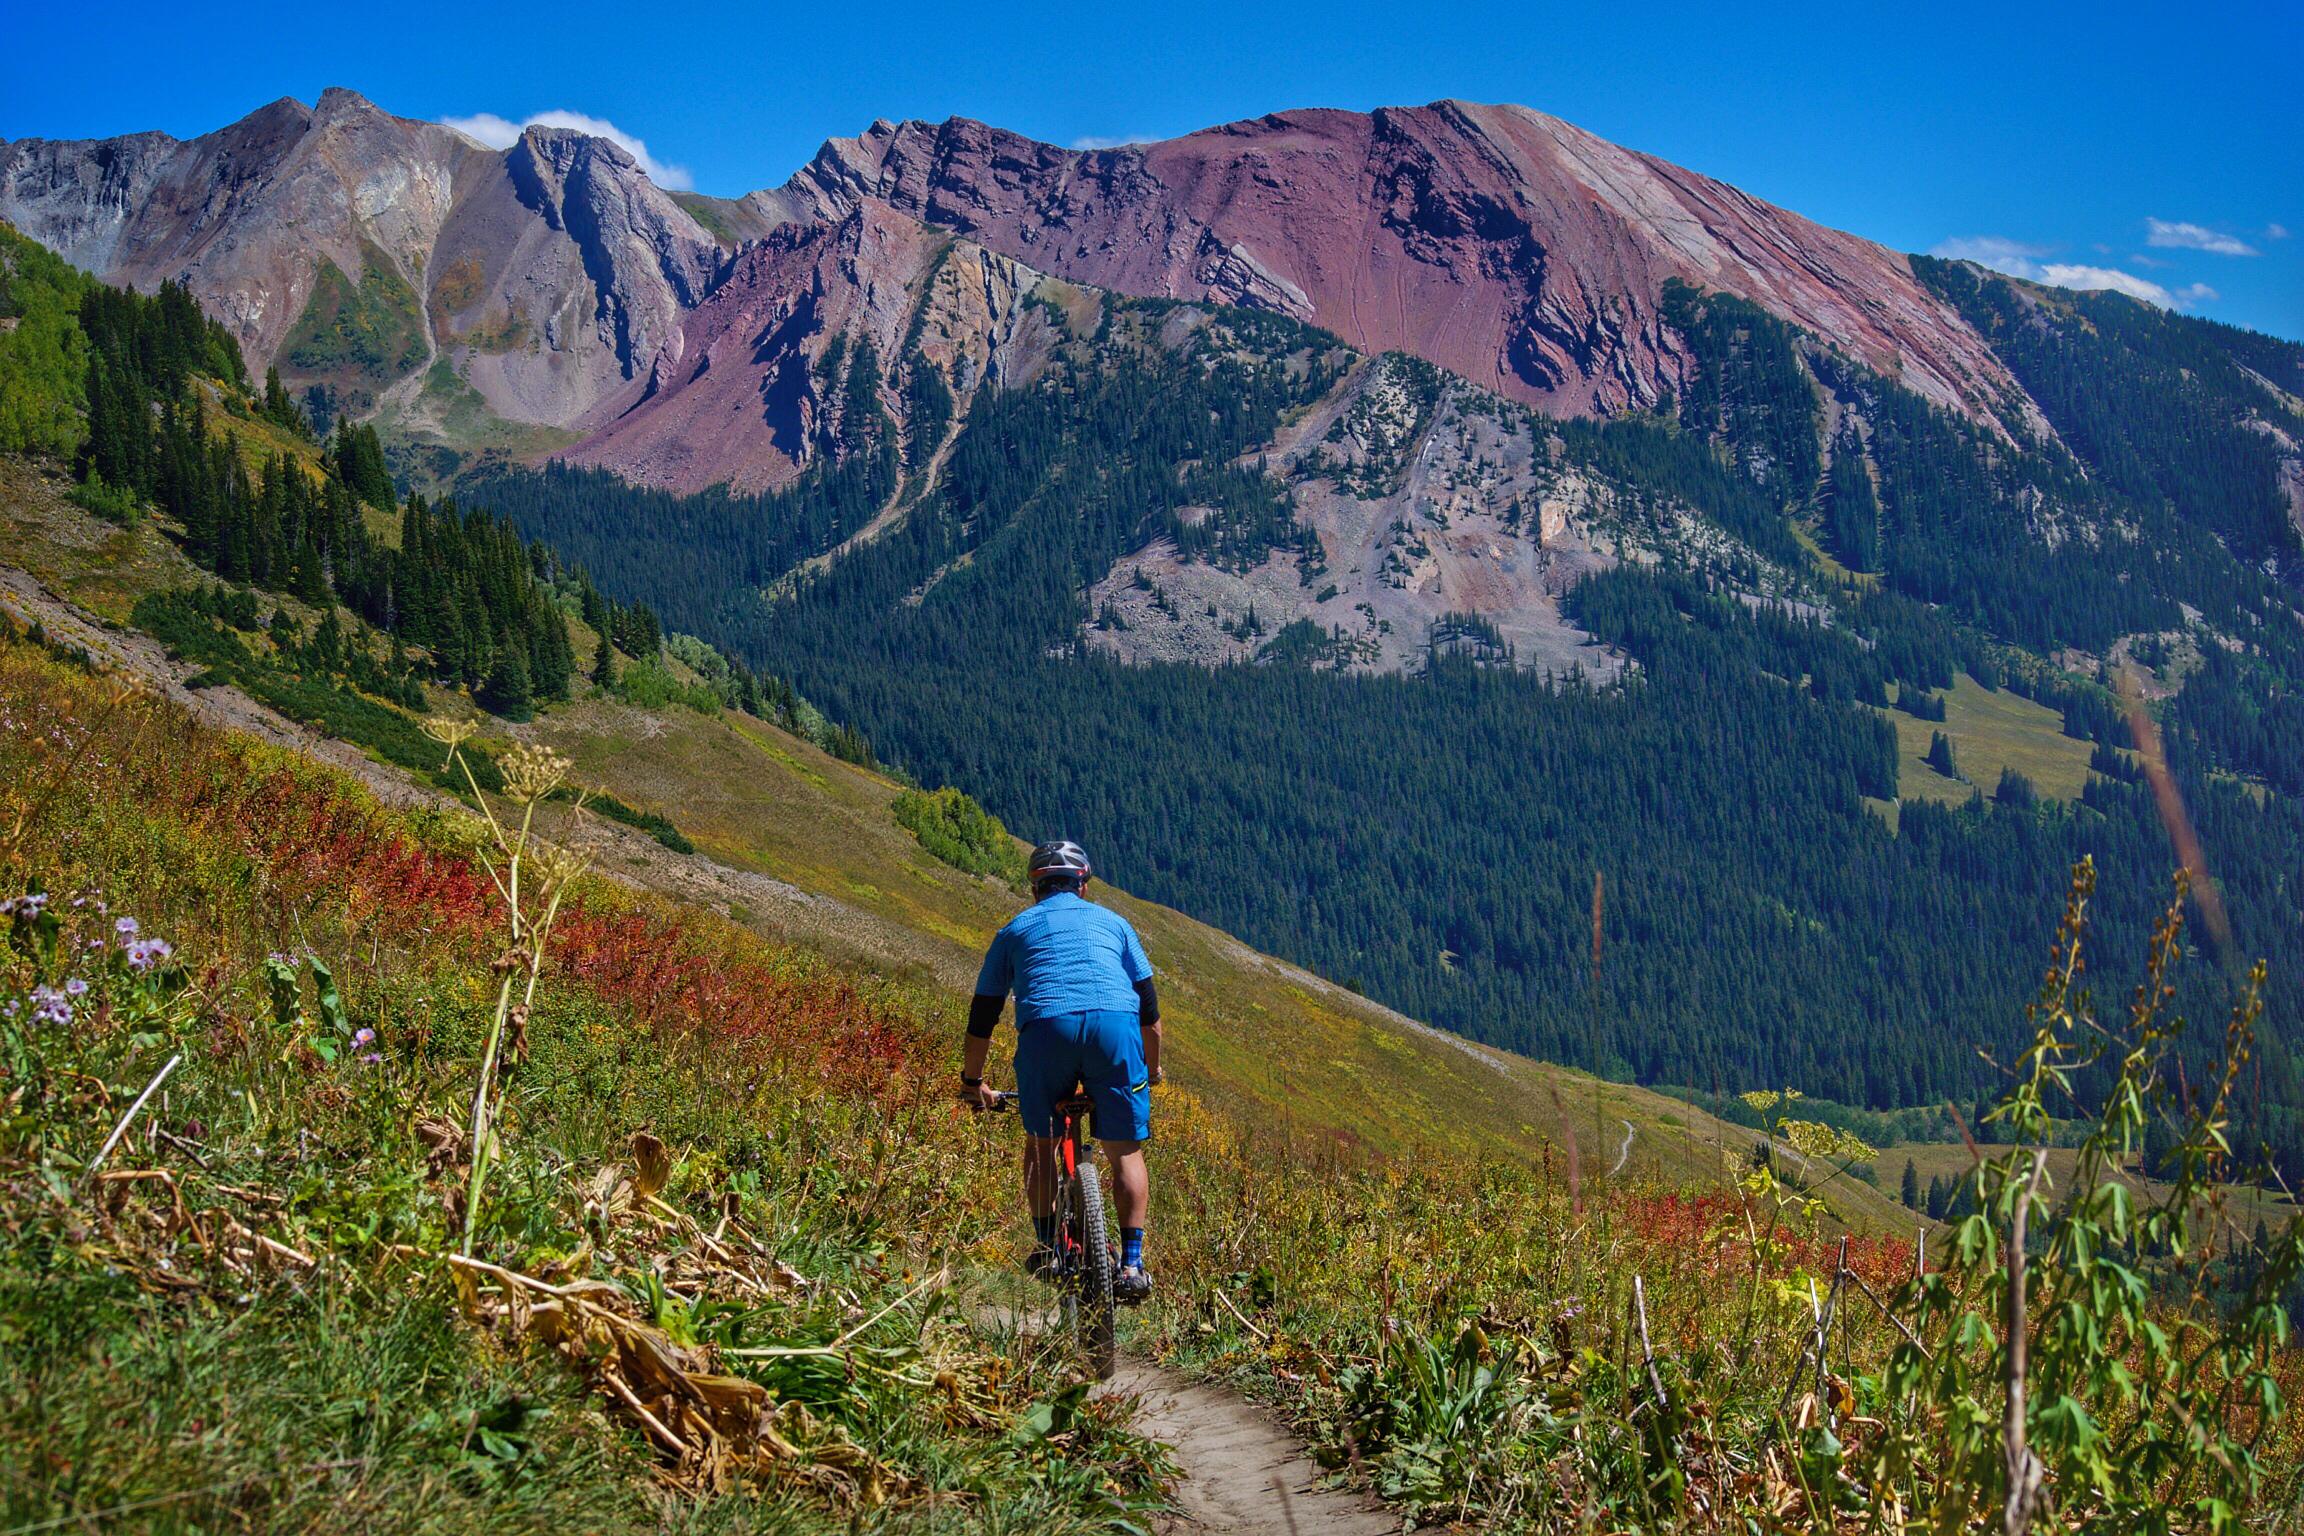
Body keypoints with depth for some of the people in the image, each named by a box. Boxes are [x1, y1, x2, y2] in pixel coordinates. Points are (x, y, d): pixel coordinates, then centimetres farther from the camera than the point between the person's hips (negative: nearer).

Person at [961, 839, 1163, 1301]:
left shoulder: (1016, 929, 26)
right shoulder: (1112, 922, 29)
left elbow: (983, 1014, 25)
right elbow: (1149, 1004, 28)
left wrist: (972, 1081, 35)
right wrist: (1152, 1068, 41)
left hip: (1045, 1028, 0)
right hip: (1115, 1025, 0)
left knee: (1040, 1142, 22)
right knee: (1125, 1152, 10)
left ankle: (1046, 1246, 17)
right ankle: (1131, 1263, 1)